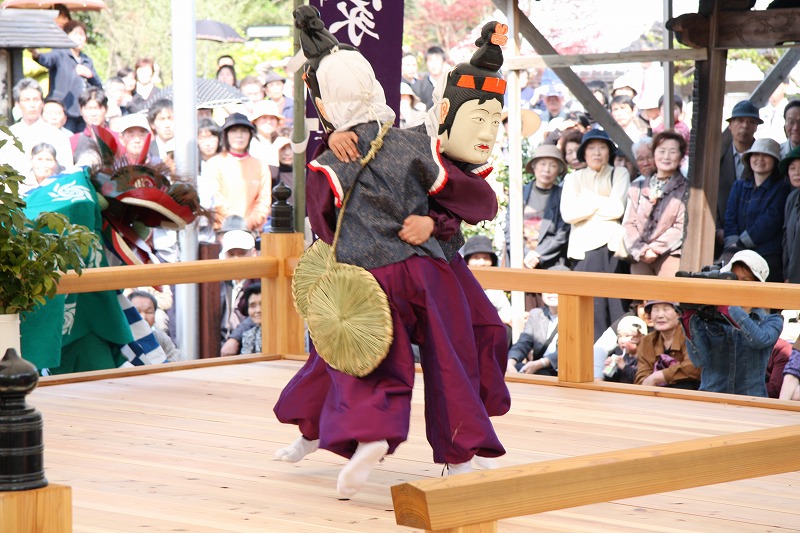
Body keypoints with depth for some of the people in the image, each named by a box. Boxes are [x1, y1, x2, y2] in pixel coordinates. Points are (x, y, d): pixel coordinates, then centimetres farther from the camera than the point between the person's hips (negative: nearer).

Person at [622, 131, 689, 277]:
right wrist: (640, 250, -6)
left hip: (671, 255, -3)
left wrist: (655, 248, -11)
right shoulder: (638, 187, 17)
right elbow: (628, 224, 11)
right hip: (640, 259, 3)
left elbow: (682, 228, -3)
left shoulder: (685, 188, 6)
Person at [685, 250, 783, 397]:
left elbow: (760, 340, -13)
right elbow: (700, 361, -3)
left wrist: (727, 308, -20)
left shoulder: (771, 321, 10)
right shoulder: (708, 318, 10)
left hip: (751, 399, -1)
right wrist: (691, 318, -11)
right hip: (710, 400, 1)